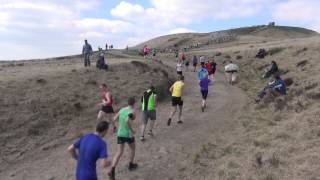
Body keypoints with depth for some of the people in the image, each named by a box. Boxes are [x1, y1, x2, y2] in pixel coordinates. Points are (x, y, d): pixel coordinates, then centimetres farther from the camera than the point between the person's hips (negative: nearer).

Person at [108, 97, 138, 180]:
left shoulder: (122, 109, 5)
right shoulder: (131, 111, -15)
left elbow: (114, 119, 6)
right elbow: (127, 120, -31)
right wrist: (132, 130, -20)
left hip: (120, 134, 5)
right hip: (128, 134, -5)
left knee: (119, 153, 5)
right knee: (133, 148, 24)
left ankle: (112, 171, -10)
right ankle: (131, 165, 38)